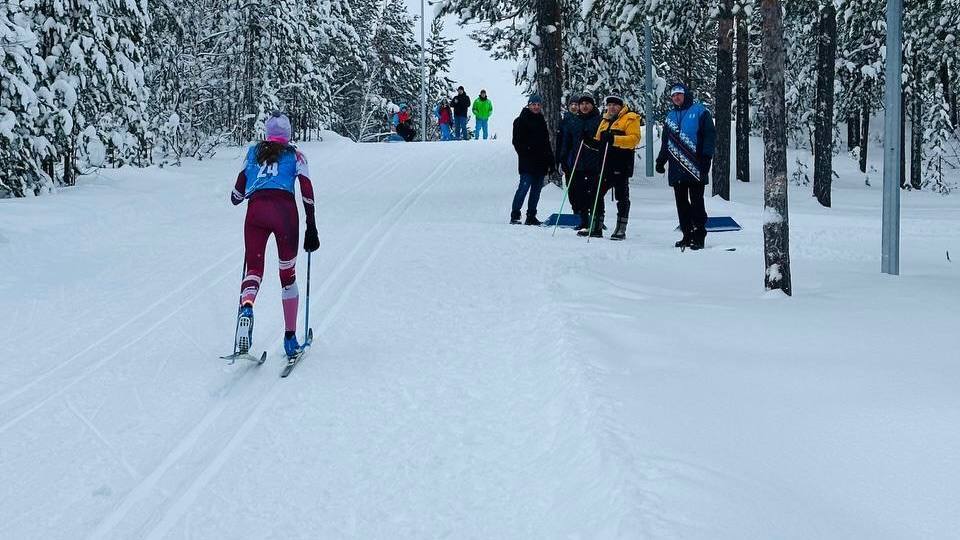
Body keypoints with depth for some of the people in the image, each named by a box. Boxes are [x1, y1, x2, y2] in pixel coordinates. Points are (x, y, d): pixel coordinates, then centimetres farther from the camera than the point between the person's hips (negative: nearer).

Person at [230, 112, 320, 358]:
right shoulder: (295, 155, 19)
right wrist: (311, 228, 11)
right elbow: (307, 192, 8)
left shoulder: (253, 151, 24)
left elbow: (237, 196, 22)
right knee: (288, 275, 11)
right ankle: (290, 337, 10)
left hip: (255, 210, 1)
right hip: (284, 210, -1)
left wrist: (238, 197, 46)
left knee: (254, 269, 0)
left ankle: (247, 307, -36)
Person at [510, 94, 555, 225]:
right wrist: (526, 154, -15)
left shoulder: (541, 121, 19)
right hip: (527, 163, -6)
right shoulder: (521, 121, 0)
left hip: (540, 162, 6)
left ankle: (531, 216, 11)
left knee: (536, 190, 6)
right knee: (524, 187, -11)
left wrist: (551, 162, 17)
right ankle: (515, 215, -6)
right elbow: (517, 141, -5)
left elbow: (547, 143, 21)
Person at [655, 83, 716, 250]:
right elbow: (665, 141, 26)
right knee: (681, 203, 6)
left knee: (696, 202, -7)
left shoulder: (699, 111, 2)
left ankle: (699, 236, -6)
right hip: (677, 168, 6)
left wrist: (706, 156, -13)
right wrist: (661, 160, 15)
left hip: (695, 167, -6)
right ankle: (687, 235, 11)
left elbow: (710, 135, -3)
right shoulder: (670, 116, 20)